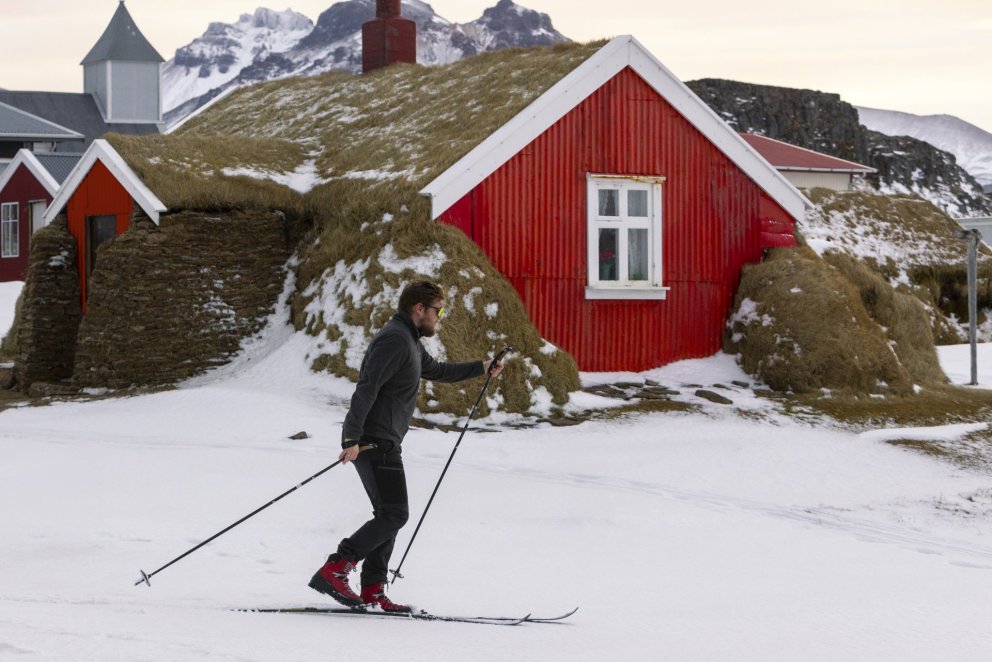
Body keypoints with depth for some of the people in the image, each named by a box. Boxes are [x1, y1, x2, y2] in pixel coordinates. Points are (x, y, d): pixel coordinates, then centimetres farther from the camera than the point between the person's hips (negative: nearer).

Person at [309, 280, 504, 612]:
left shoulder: (409, 342, 20)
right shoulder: (395, 340, -14)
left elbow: (436, 370, 40)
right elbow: (367, 389, -24)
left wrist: (483, 368, 43)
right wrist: (353, 440, -32)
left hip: (382, 444, 11)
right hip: (374, 442, -11)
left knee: (389, 516, 10)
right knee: (394, 514, -14)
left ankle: (372, 592, 10)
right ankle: (334, 571, -17)